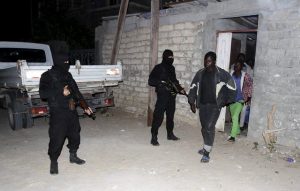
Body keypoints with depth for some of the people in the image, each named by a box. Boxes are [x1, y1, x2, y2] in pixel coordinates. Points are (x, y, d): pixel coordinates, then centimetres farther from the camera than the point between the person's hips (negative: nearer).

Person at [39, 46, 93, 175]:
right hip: (58, 113, -6)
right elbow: (43, 93, -16)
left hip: (71, 111, 6)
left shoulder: (67, 75, 13)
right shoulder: (48, 76, -5)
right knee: (57, 138, -5)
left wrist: (85, 106, 15)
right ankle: (53, 162, 15)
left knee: (75, 134, 14)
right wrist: (61, 92, -21)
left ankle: (73, 156, 33)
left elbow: (76, 92, 17)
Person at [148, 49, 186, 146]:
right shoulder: (158, 68, -5)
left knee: (170, 115, 16)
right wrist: (162, 82, -20)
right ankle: (154, 137, -2)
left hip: (172, 96, 7)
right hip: (162, 95, -7)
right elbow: (150, 81, -9)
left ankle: (170, 134, 30)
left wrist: (180, 89, 10)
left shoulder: (172, 68, 13)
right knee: (158, 116, -9)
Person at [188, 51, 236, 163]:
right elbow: (193, 88, 13)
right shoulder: (200, 73, 6)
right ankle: (207, 147, 34)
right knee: (204, 127, 14)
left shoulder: (221, 74, -7)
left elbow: (231, 86, 1)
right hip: (202, 104, 5)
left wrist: (227, 101, 2)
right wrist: (192, 102, 8)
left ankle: (206, 154, -6)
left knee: (209, 127, -12)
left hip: (214, 105, -5)